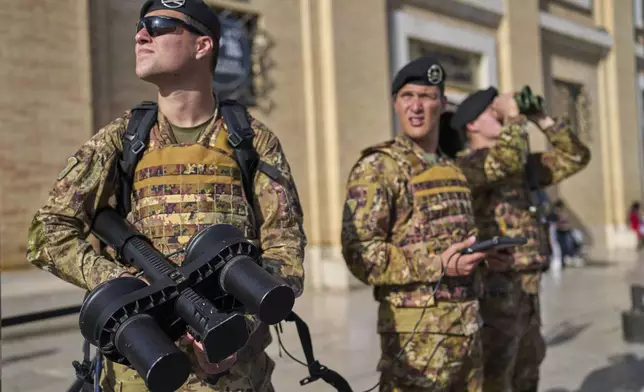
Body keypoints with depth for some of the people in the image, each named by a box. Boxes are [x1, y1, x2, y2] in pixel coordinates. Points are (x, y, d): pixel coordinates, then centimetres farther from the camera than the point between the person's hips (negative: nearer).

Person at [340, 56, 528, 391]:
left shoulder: (452, 167, 11)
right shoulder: (377, 167, -10)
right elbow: (359, 252, -17)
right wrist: (439, 264, -22)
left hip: (468, 329, 7)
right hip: (417, 334, -7)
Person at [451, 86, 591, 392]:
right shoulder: (464, 165, -11)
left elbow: (575, 157, 15)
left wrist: (542, 119, 7)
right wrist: (514, 117, -15)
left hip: (527, 290, 9)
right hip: (494, 290, -8)